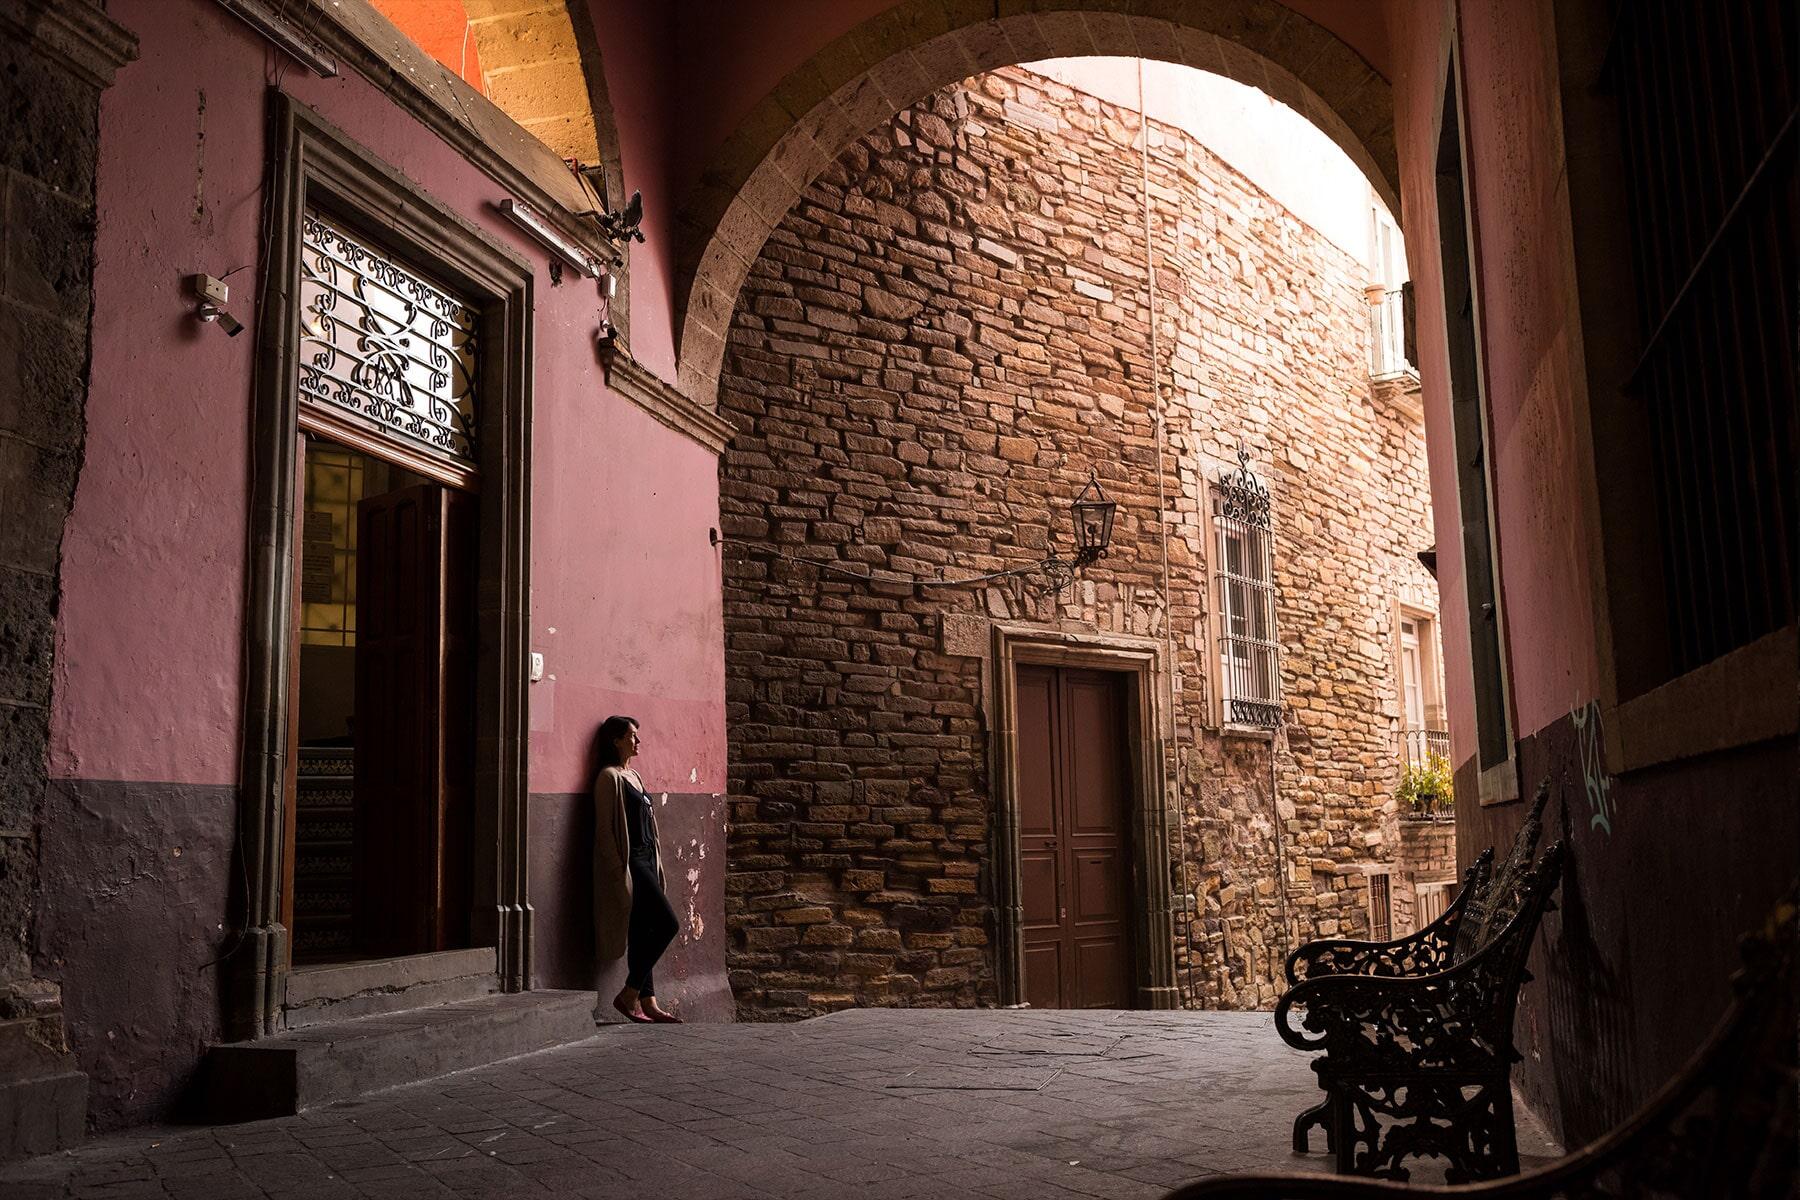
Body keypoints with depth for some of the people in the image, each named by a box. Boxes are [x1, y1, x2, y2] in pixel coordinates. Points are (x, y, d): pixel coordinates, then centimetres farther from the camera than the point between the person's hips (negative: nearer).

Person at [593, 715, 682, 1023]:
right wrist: (620, 870, -18)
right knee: (668, 923, -13)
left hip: (644, 858, 9)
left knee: (643, 932, 8)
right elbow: (605, 829, -14)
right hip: (628, 861, -9)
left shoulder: (633, 776, 17)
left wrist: (654, 863, 17)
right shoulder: (609, 777, -10)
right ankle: (629, 994, -5)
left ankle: (647, 1002, 11)